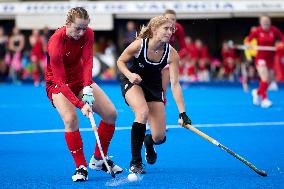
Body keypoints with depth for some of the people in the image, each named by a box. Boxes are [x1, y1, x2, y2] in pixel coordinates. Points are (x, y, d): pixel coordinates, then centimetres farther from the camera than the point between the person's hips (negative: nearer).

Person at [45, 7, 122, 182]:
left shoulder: (88, 34, -15)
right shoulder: (56, 43, -31)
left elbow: (87, 62, -23)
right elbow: (61, 82, -32)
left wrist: (87, 89, -39)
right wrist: (81, 105, -40)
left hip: (80, 79, 6)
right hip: (58, 83, -6)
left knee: (111, 113, -4)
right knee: (70, 118, -31)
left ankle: (98, 159, 14)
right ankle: (81, 167, -19)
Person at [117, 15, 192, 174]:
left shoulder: (172, 54, -23)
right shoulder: (139, 45, -26)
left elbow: (175, 85, -25)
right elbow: (120, 61, -8)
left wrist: (182, 113, -32)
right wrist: (130, 75, -29)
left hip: (154, 87, 2)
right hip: (133, 82, -2)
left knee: (159, 137, -6)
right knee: (143, 111, -35)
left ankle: (148, 142, 38)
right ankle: (135, 162, -22)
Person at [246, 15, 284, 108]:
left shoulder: (274, 30, -2)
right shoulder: (257, 31, -6)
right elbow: (249, 38, 1)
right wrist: (248, 44, -20)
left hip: (270, 59, 4)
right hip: (260, 58, -4)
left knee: (269, 80, 10)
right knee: (265, 78, -18)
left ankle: (257, 92, 37)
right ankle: (264, 99, -10)